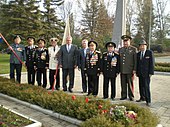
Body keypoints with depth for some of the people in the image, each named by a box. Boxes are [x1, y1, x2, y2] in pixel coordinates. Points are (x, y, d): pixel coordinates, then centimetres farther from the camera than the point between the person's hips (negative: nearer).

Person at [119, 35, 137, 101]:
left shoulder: (133, 49, 2)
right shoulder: (120, 49, 14)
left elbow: (135, 60, -2)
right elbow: (119, 60, 14)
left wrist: (134, 69, -9)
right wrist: (118, 69, 8)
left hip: (130, 70, -3)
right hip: (122, 70, 4)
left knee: (130, 84, 3)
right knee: (123, 84, 7)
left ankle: (131, 96, 15)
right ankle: (123, 96, 18)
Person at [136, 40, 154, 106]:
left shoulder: (150, 52, -3)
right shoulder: (138, 54, 11)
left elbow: (152, 63, -7)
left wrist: (151, 73, -12)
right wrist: (137, 72, 10)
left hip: (146, 73, -5)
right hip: (140, 73, 5)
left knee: (146, 86, -7)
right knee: (141, 86, 10)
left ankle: (148, 101, 1)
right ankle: (142, 97, 24)